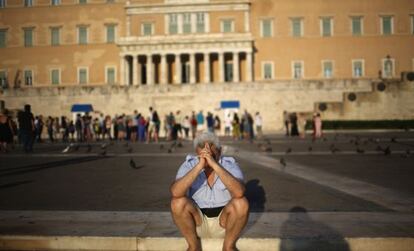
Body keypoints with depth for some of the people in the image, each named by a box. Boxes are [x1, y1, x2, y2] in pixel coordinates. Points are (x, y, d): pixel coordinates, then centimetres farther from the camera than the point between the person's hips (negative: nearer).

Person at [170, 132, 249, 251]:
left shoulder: (230, 165, -15)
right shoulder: (189, 165, -13)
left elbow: (239, 192, -37)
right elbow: (175, 192, -32)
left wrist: (214, 164, -42)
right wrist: (199, 166, -39)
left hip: (224, 223, -1)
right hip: (197, 222, 1)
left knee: (241, 203, -29)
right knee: (178, 202, -26)